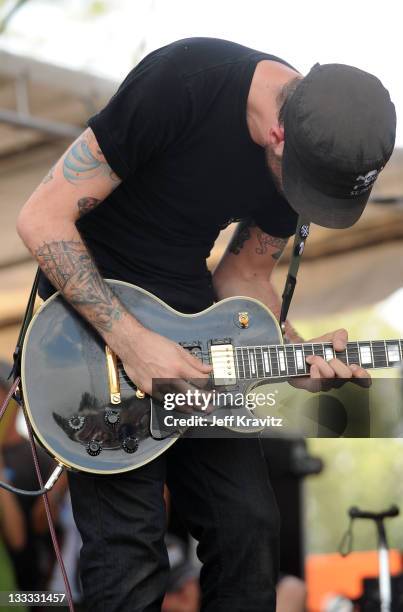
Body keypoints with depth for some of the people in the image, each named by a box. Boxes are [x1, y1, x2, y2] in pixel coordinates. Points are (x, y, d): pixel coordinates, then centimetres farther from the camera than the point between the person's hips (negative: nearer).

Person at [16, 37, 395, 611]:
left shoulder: (325, 146, -6)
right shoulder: (182, 83, -27)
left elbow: (245, 275, 8)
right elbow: (43, 217, -22)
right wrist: (130, 338, -27)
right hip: (94, 303, -6)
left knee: (250, 524, 3)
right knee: (129, 547, -11)